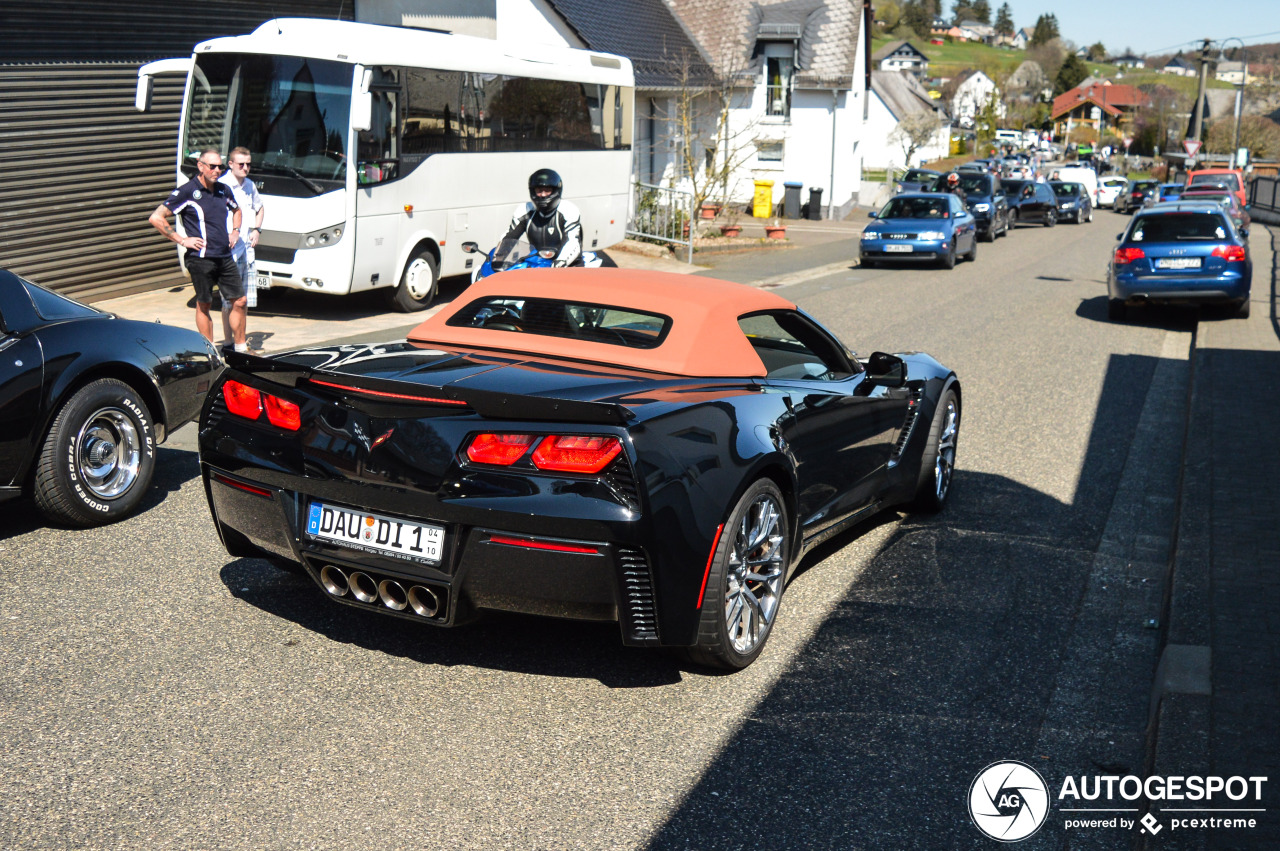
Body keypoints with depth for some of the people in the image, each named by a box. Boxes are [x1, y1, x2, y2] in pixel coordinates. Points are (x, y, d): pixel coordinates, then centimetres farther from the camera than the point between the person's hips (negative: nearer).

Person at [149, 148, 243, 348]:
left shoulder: (224, 190, 11)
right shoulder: (186, 192, -8)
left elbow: (236, 210, 34)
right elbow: (156, 218, -9)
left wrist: (235, 230, 15)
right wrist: (182, 240, -10)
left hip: (225, 257, 6)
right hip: (201, 259, -6)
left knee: (239, 301, 5)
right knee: (203, 305, 4)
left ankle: (240, 347, 18)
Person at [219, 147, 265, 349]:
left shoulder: (250, 186, 12)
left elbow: (260, 208, 31)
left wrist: (256, 229, 15)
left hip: (248, 251, 7)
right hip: (228, 251, -7)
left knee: (245, 300, 12)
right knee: (230, 301, -3)